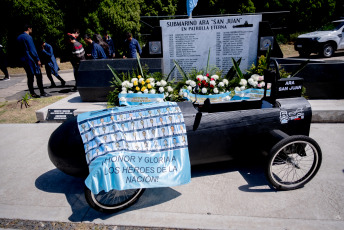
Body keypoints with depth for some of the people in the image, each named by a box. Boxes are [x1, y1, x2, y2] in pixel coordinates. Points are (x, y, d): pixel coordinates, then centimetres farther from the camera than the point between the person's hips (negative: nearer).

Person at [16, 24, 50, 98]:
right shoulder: (28, 37, -10)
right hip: (30, 59, -8)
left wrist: (22, 58, 20)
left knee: (30, 77, 9)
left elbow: (19, 50, 18)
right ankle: (42, 92, -3)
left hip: (23, 60, 8)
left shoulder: (18, 37, 16)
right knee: (38, 75, -4)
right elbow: (32, 49, -15)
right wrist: (38, 59, -13)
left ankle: (32, 93, 10)